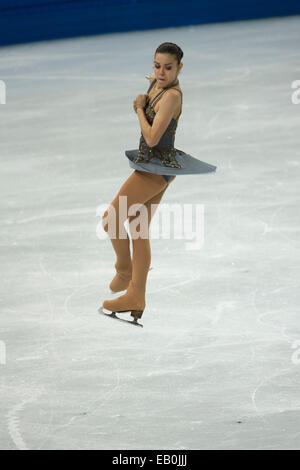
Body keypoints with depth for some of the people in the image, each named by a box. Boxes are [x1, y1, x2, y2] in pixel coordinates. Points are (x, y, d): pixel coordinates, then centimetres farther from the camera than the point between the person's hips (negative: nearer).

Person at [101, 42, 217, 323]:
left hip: (156, 168, -10)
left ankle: (124, 271, 15)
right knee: (139, 231, 11)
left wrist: (140, 109, -12)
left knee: (111, 218, -3)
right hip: (155, 168, 10)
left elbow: (152, 138, -26)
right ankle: (136, 298, 15)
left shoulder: (171, 95, -20)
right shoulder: (156, 82, 6)